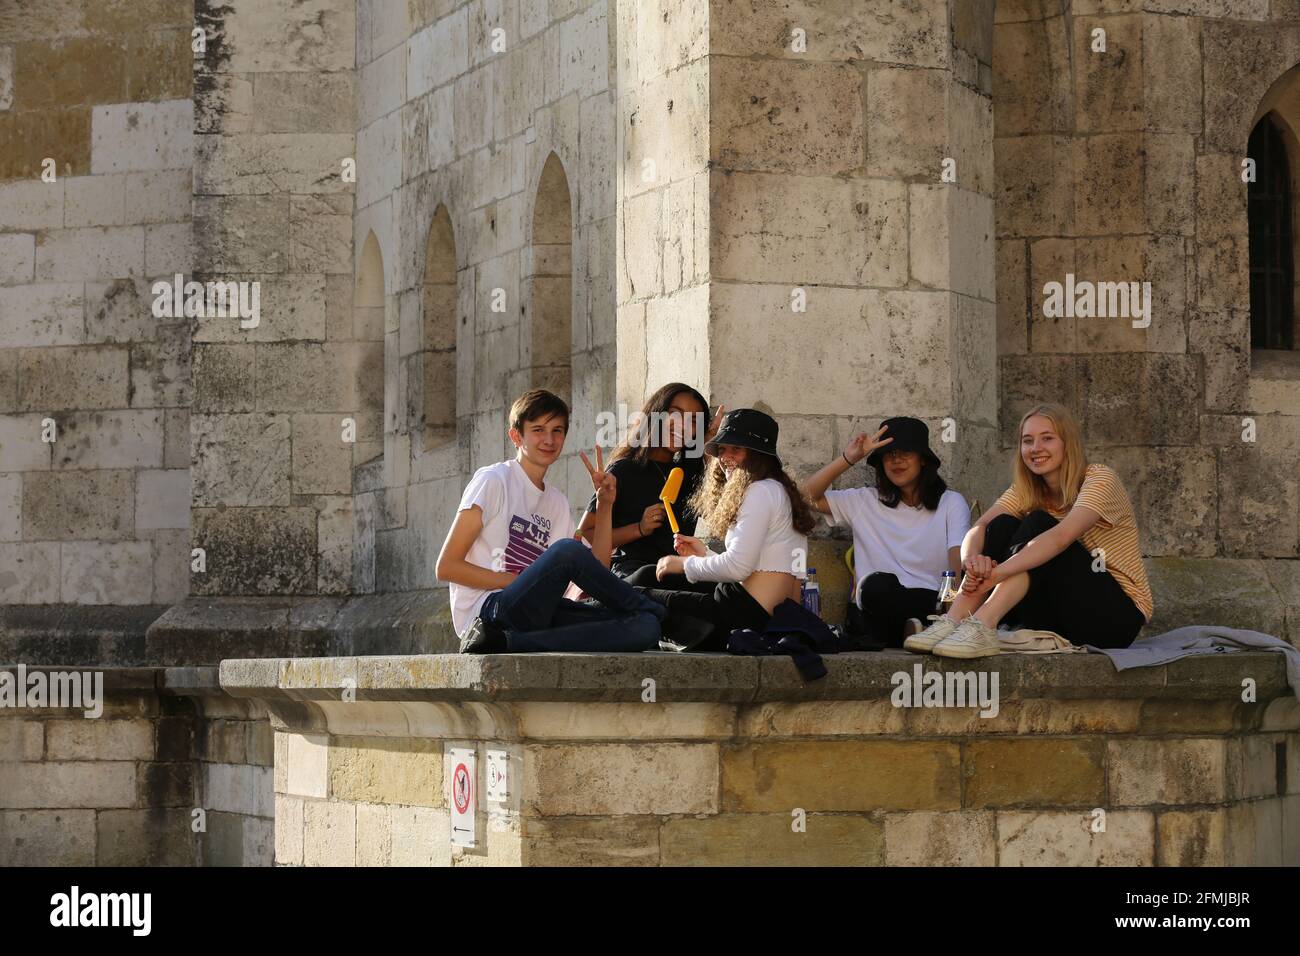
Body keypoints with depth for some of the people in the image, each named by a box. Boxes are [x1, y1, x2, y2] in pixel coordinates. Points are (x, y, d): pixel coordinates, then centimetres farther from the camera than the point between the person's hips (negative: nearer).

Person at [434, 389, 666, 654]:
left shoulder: (557, 503, 21)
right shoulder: (494, 481, 1)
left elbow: (594, 572, 13)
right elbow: (446, 567, -6)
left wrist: (605, 505, 7)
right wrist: (523, 581, -12)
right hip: (488, 609, -7)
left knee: (645, 629, -18)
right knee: (567, 549, -33)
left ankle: (503, 641, -25)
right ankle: (650, 609, -7)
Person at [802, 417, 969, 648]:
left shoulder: (951, 503, 14)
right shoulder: (866, 502, 19)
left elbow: (959, 559, -3)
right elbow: (809, 496, 10)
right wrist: (848, 459, -2)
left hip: (932, 603, -2)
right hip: (881, 607, 2)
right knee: (879, 583, -35)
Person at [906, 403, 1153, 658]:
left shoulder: (1099, 479, -12)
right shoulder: (1025, 491, 6)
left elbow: (1061, 537, -31)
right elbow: (979, 529, -12)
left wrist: (997, 573, -41)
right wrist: (972, 559, -37)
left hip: (1118, 614, -5)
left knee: (1038, 524, -26)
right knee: (1003, 525, -15)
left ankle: (982, 626, -44)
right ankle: (953, 622, -30)